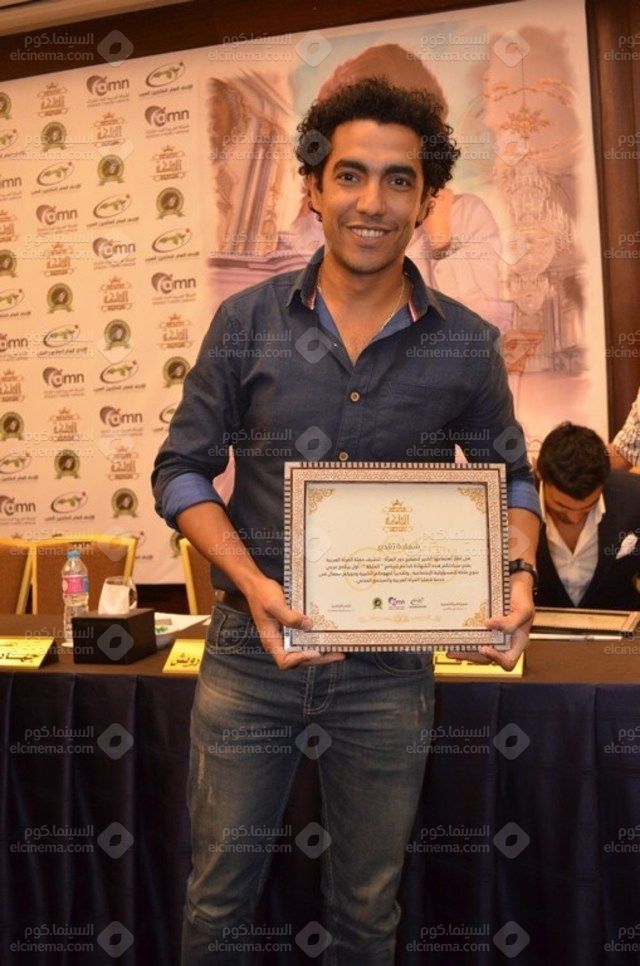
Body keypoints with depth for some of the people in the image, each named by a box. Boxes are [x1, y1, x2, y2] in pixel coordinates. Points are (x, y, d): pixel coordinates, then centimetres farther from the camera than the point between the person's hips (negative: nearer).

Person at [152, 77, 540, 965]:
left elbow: (511, 478, 9)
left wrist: (518, 575, -12)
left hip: (391, 667, 1)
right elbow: (181, 472, 0)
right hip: (250, 653, 0)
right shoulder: (247, 321, -4)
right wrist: (252, 582, -16)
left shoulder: (468, 346, -3)